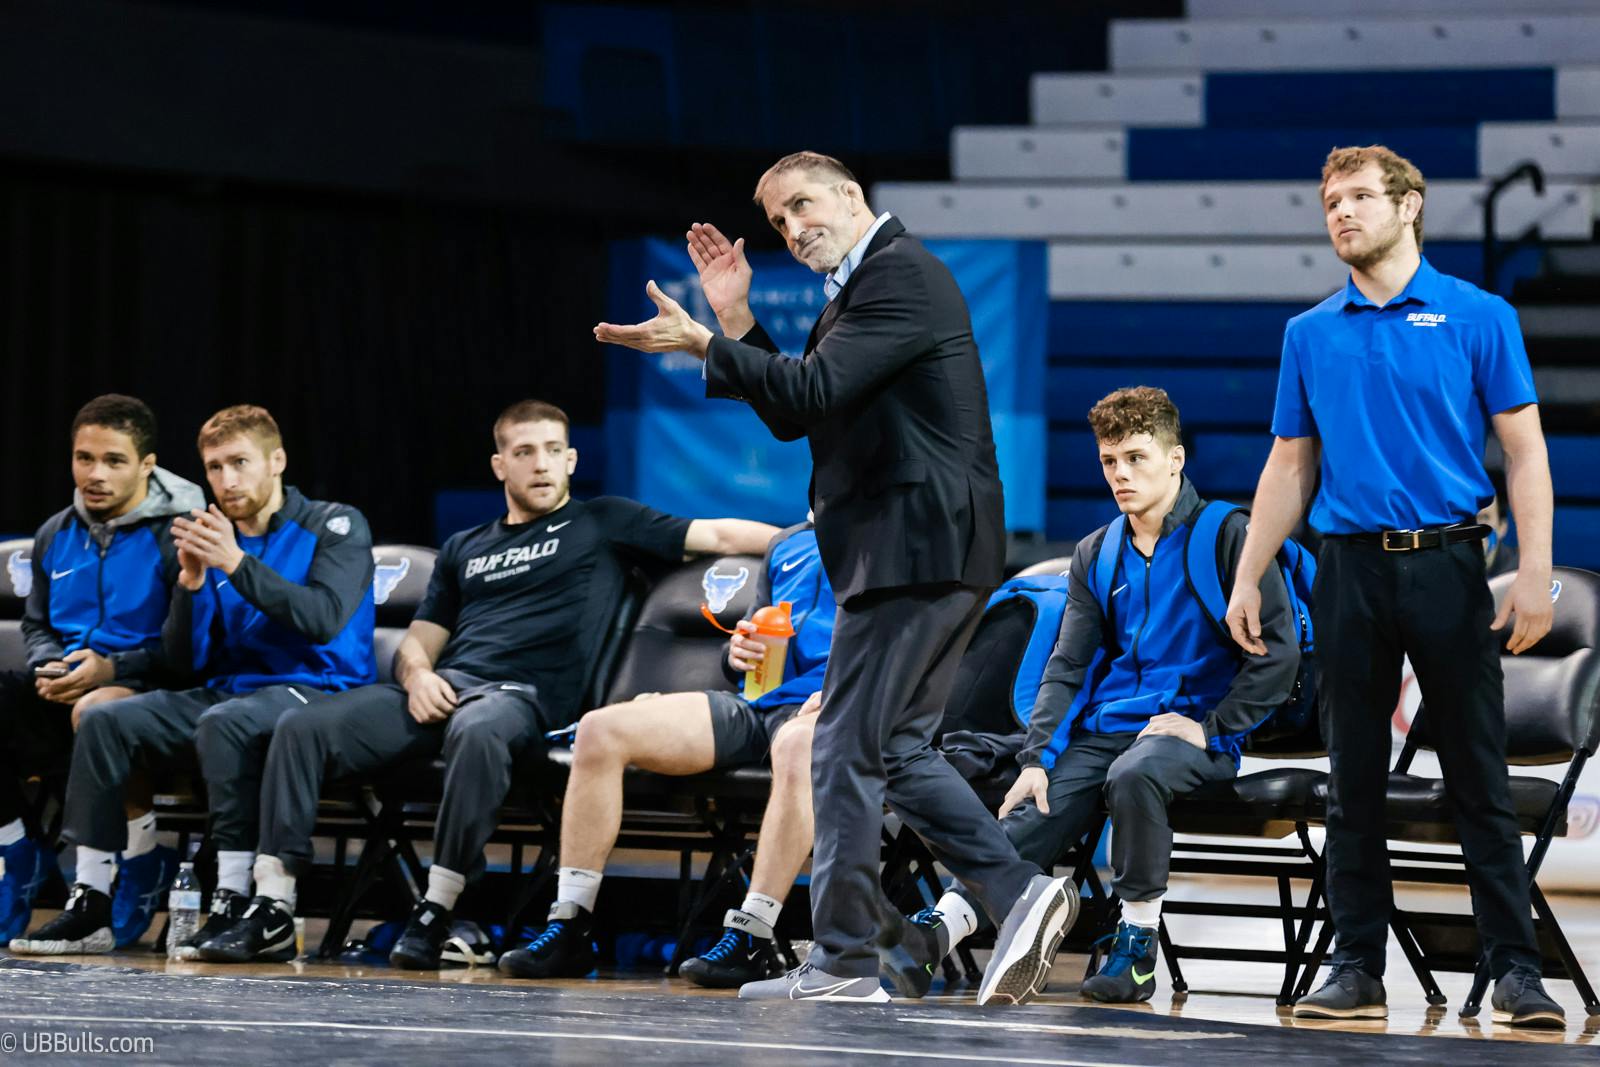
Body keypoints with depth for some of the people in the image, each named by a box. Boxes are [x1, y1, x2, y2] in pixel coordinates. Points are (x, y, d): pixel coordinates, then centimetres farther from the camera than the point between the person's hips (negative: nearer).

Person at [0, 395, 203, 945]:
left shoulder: (175, 535, -5)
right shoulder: (56, 535, 16)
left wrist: (113, 668, -19)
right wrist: (48, 666, 1)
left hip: (146, 687, -6)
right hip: (63, 687, 6)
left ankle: (146, 860, -16)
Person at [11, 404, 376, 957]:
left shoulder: (334, 527, 0)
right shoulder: (213, 540, 14)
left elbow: (324, 617, -18)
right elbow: (185, 658, 10)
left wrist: (236, 563, -20)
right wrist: (191, 579, -7)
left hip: (313, 690, -6)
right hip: (227, 689, 6)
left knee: (223, 721, -37)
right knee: (104, 720, -12)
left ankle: (233, 904, -34)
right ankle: (90, 905, -13)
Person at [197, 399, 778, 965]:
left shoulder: (602, 524, 16)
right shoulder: (464, 548, 29)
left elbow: (718, 535, 8)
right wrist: (417, 673, 0)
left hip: (522, 696, -5)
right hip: (440, 688, 5)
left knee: (476, 731, -42)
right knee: (302, 726, -17)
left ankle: (437, 911, -36)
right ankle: (271, 913, -21)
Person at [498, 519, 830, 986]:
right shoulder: (786, 545, 28)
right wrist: (739, 652, 4)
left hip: (821, 708, -7)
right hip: (756, 702, 7)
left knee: (797, 747, -45)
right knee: (599, 730, -12)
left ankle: (750, 940, -44)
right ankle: (568, 933, -16)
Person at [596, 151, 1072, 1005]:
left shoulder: (900, 272, -11)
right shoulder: (859, 288, 21)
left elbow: (814, 390, -21)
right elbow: (792, 419, 20)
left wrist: (704, 345, -18)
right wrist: (737, 320, 11)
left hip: (915, 548, -11)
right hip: (917, 551, 11)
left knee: (847, 750, -8)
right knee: (895, 750, 12)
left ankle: (844, 959, -4)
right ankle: (1018, 894, 7)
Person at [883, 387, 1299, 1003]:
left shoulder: (1224, 536, -2)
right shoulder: (1096, 555, 17)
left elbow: (1277, 652, -6)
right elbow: (1067, 667, 14)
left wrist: (1211, 726, -12)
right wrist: (1037, 759, 0)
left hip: (1193, 728, -5)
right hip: (1102, 731, 5)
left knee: (1134, 776, -37)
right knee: (1027, 822, -20)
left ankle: (1137, 945, -24)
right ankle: (928, 940, -33)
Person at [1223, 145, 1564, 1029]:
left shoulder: (1478, 318, 1)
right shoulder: (1310, 335, 11)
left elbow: (1523, 451, -2)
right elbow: (1289, 467, 15)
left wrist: (1534, 574, -12)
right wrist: (1247, 581, 9)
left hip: (1447, 565, -3)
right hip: (1350, 571, 3)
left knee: (1479, 780, -2)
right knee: (1355, 780, 5)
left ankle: (1516, 971, 1)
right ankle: (1357, 969, 11)